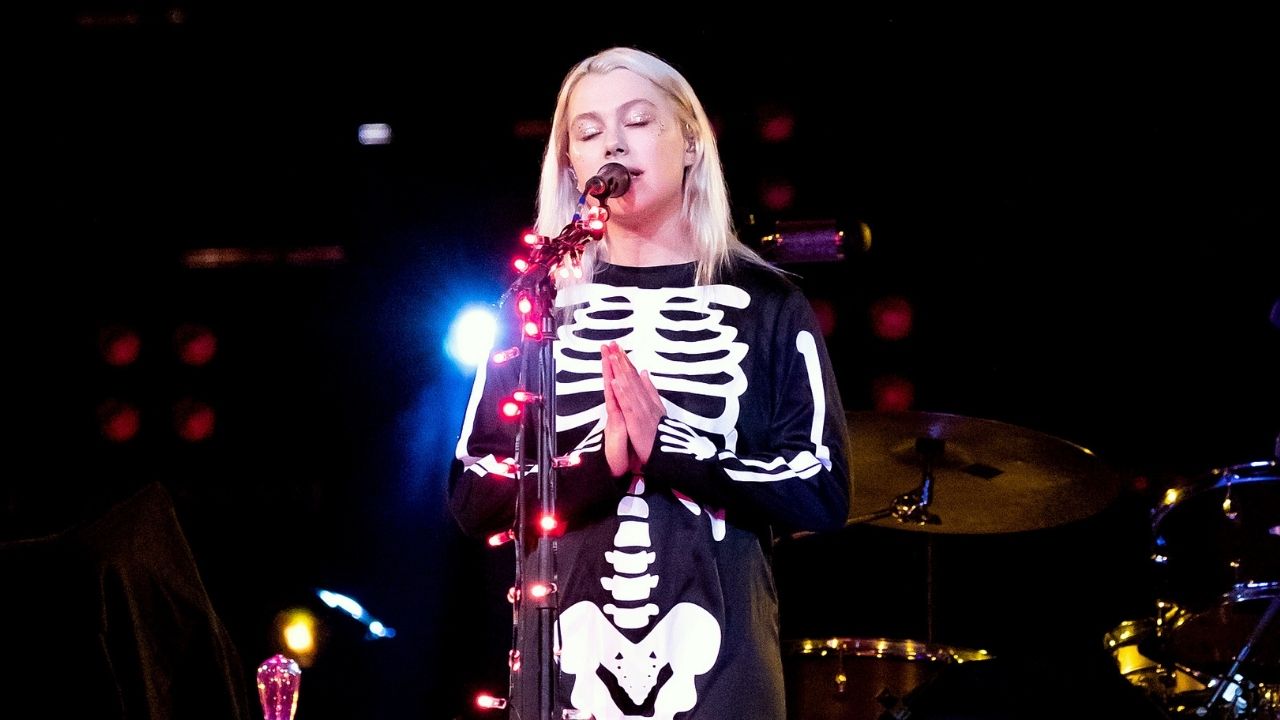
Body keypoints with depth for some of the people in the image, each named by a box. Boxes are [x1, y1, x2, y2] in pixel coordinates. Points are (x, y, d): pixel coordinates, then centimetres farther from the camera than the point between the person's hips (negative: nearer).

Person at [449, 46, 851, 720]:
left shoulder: (764, 303, 2)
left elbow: (820, 491, -4)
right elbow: (473, 495, 2)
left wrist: (668, 446, -15)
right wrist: (599, 462, -14)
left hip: (719, 663, -1)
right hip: (566, 661, 2)